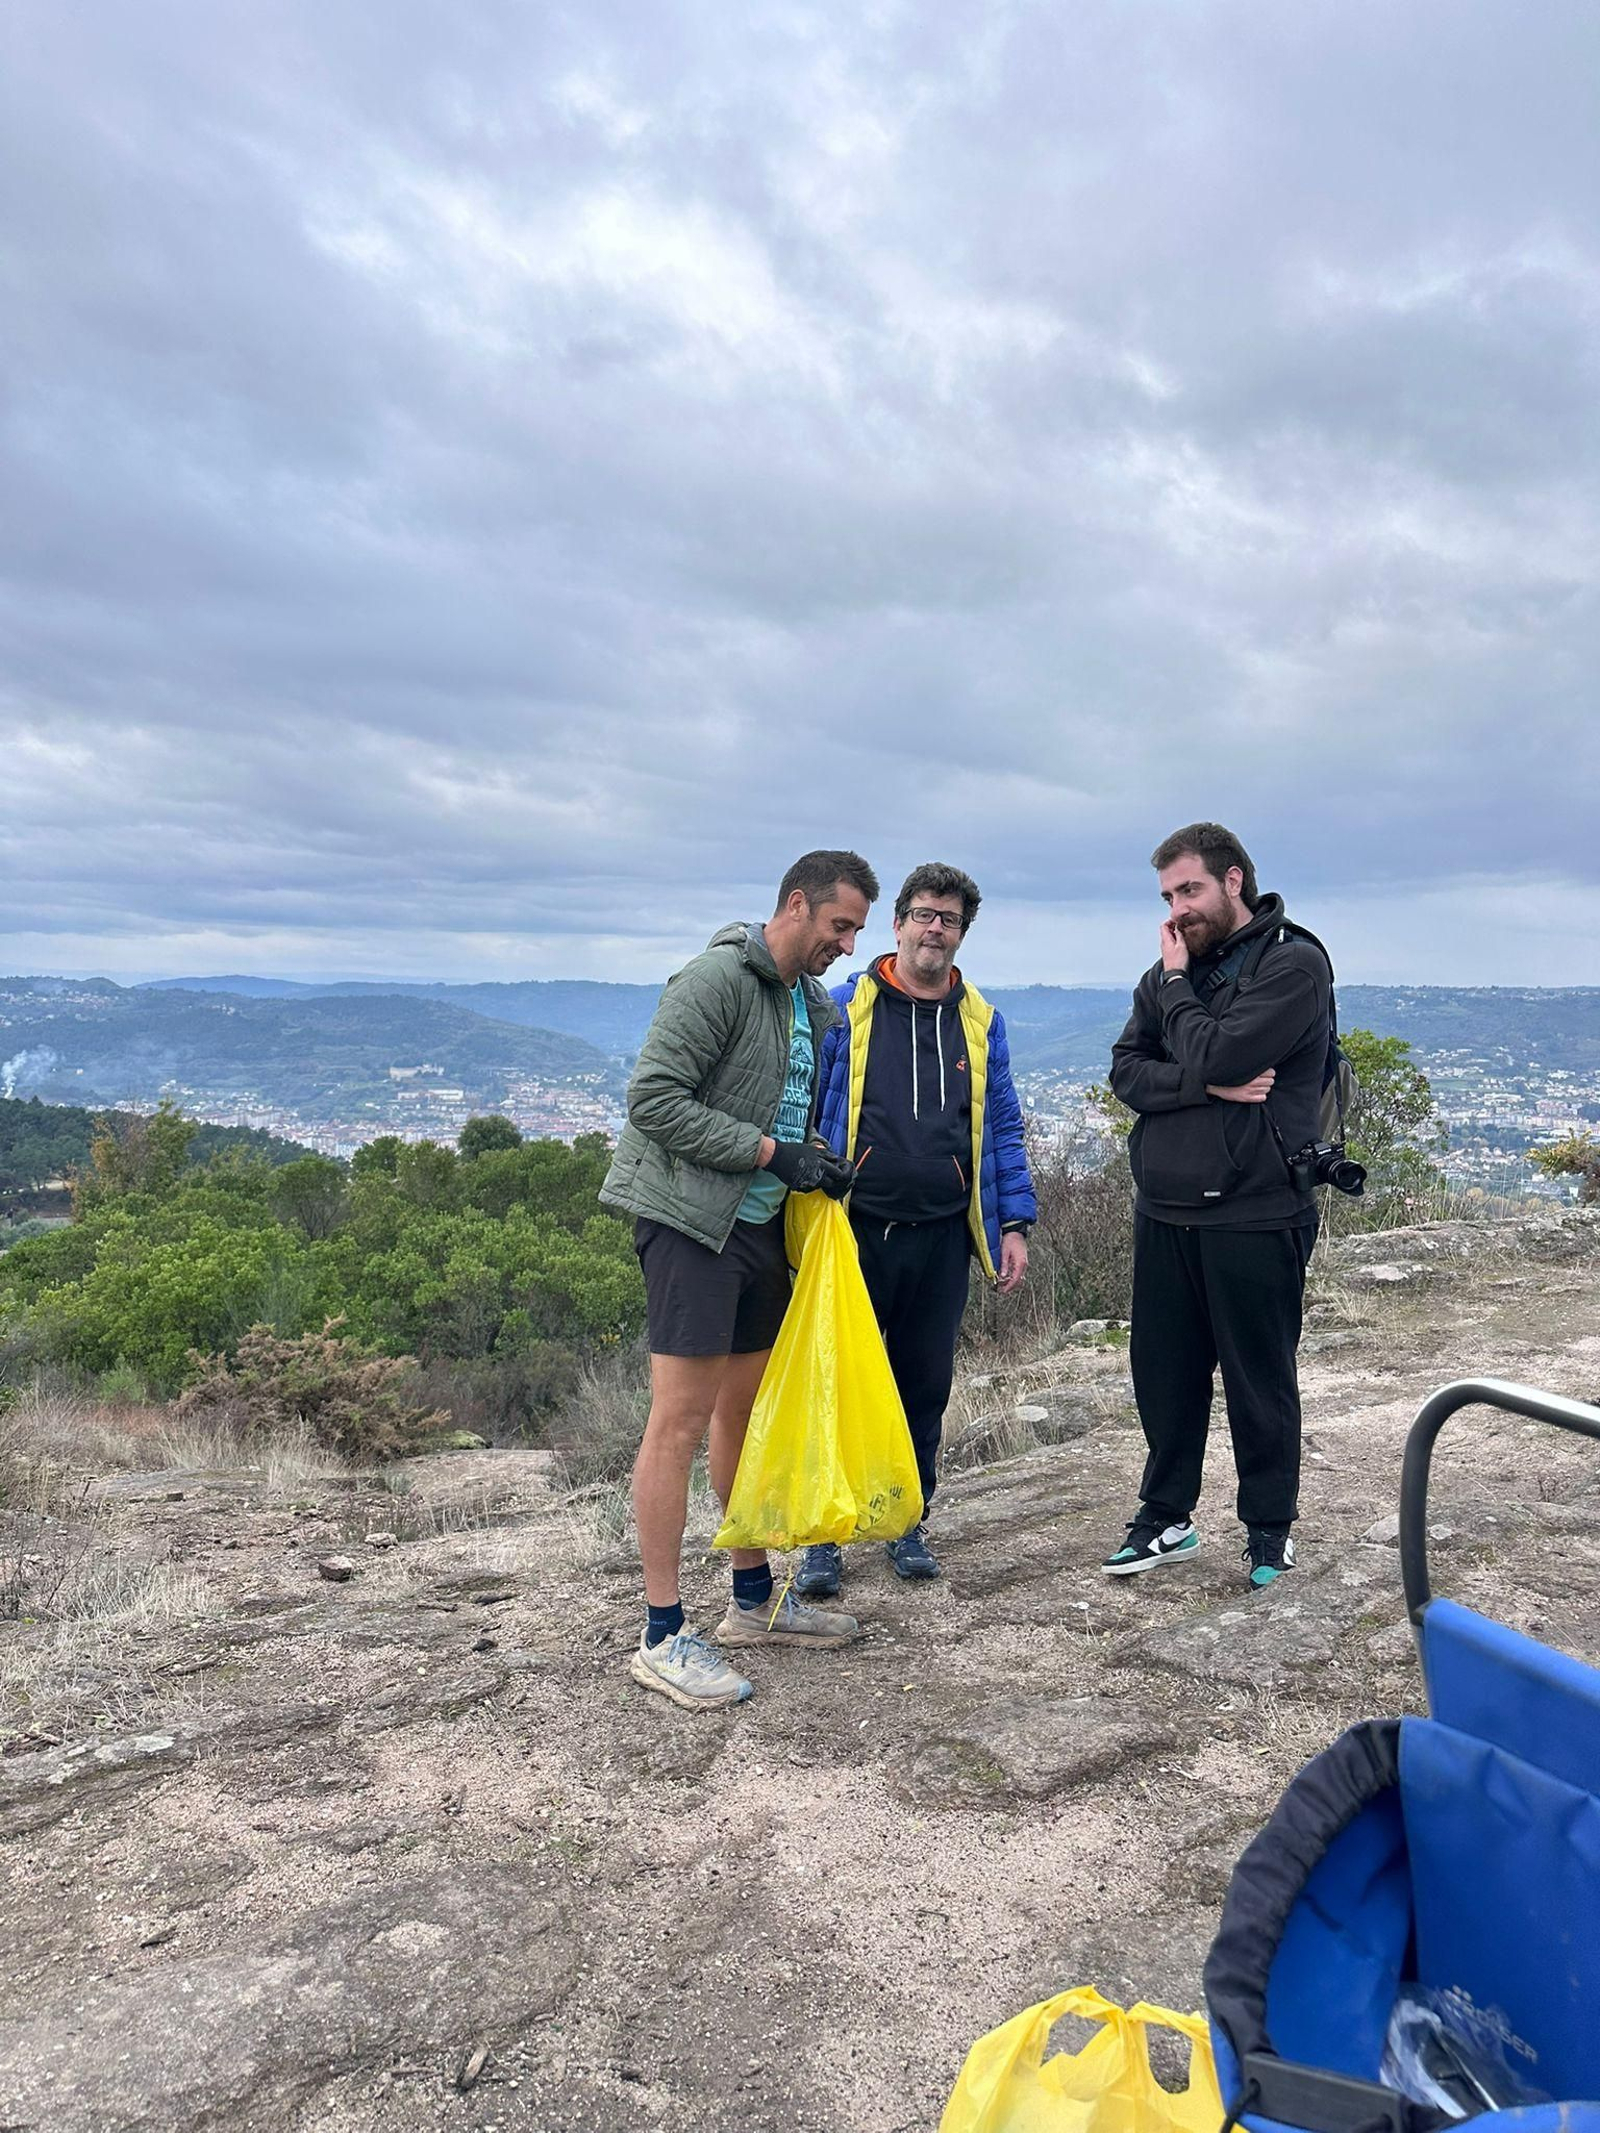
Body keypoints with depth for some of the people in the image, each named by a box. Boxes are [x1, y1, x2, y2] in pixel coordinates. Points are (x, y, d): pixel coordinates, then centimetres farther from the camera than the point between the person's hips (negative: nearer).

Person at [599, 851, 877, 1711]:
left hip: (759, 1222, 9)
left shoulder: (814, 1003, 13)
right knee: (681, 1420, -6)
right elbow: (654, 1099, -19)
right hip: (690, 1219, -9)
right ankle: (662, 1636, 3)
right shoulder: (717, 978, -14)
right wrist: (771, 1152, -19)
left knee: (747, 1407, 15)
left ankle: (753, 1599, 28)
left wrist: (817, 1160, 4)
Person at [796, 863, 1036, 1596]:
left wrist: (1013, 1224, 7)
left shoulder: (980, 1022, 9)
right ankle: (824, 1533, 18)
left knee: (926, 1384, 12)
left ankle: (907, 1521, 29)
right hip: (856, 1230, -3)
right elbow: (805, 1114, 2)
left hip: (942, 1236, 3)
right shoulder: (842, 1009, -1)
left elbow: (1002, 1129, 12)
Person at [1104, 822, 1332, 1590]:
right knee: (1163, 1373, 13)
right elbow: (1125, 1070, 1)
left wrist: (1176, 983, -5)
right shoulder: (1171, 971, 12)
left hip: (1253, 1216, -5)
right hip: (1163, 1210, 6)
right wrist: (1208, 1085, -15)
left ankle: (1269, 1530, 25)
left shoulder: (1294, 964, -8)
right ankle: (1166, 1516, 29)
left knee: (1260, 1381, 8)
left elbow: (1219, 1054, -20)